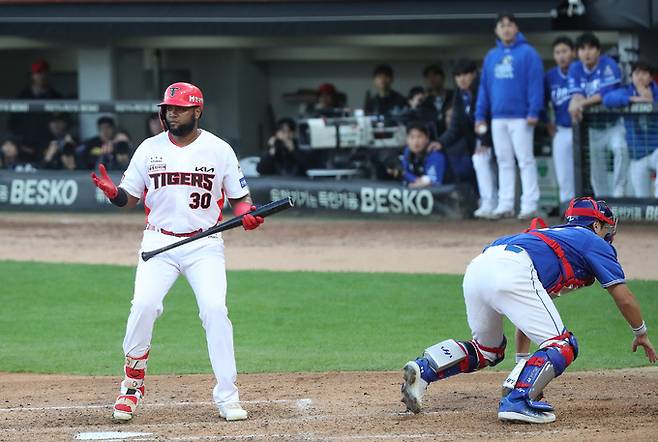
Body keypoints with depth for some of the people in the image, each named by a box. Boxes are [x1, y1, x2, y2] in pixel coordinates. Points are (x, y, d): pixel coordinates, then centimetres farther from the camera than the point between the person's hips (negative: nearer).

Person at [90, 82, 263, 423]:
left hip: (204, 244, -1)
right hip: (159, 241, 1)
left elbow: (239, 197, 7)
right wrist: (112, 192, -15)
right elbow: (129, 197, 7)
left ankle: (227, 395, -8)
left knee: (214, 309, -16)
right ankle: (133, 385, -1)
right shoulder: (149, 149, 5)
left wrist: (247, 213, -15)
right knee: (143, 306, -18)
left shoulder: (219, 150, 1)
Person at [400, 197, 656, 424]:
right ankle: (517, 401, -25)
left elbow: (528, 310, 45)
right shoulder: (595, 243, 23)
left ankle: (423, 369, 4)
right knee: (562, 346, -3)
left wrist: (523, 360, 49)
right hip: (511, 272, -8)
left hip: (475, 270, 8)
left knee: (487, 349, 26)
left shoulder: (550, 235, 41)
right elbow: (624, 299, 19)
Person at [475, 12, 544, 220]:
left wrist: (533, 112, -17)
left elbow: (535, 83, -10)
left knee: (525, 160, -6)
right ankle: (505, 204, 12)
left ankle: (530, 204, -6)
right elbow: (484, 87, 15)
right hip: (498, 117, 6)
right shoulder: (491, 56, 15)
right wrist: (480, 115, 9)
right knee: (504, 162, 8)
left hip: (520, 117, -6)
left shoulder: (527, 53, -3)